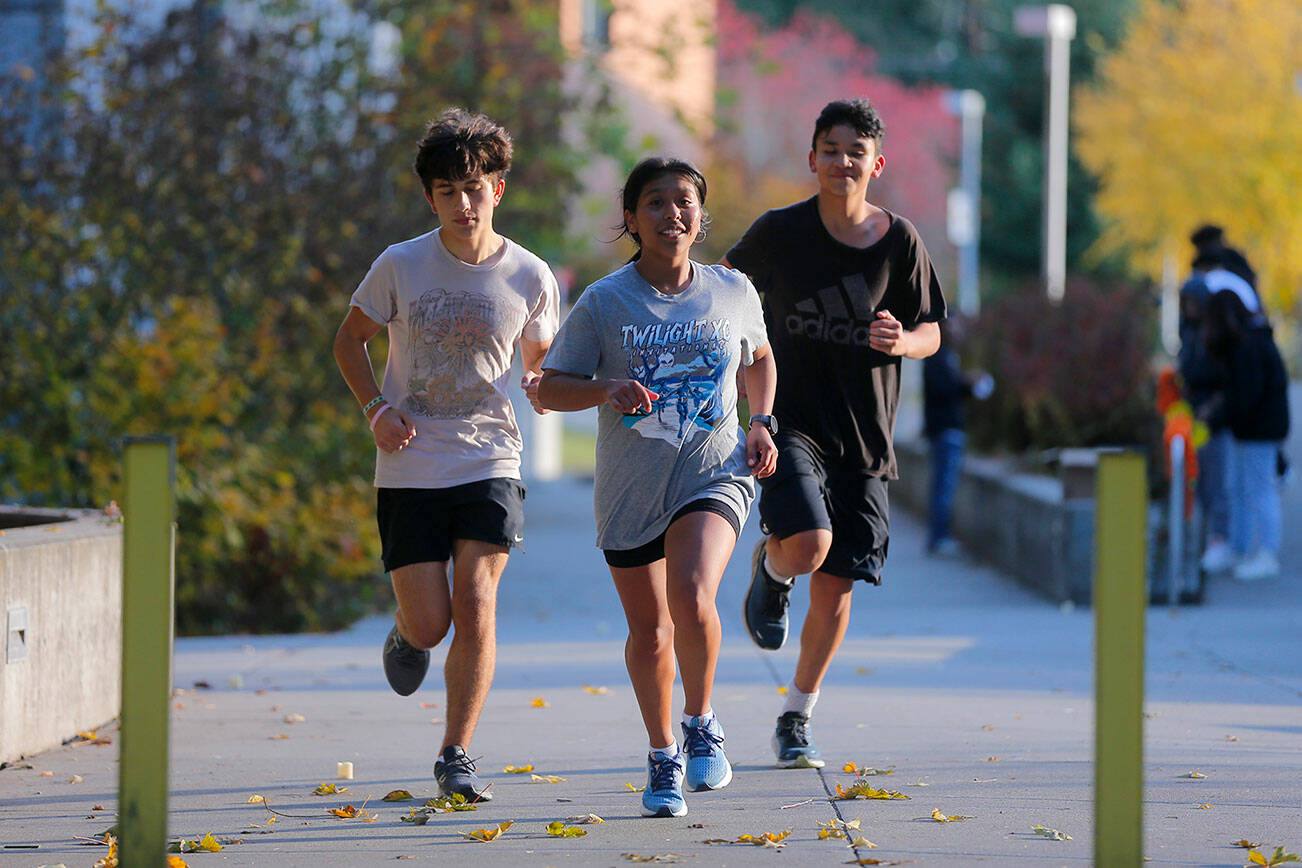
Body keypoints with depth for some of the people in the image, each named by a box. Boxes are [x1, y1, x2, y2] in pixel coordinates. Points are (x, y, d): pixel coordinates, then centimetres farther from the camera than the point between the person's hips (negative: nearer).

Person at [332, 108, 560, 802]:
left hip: (490, 463, 0)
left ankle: (456, 756, -2)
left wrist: (541, 386, -10)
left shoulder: (531, 277, -2)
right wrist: (376, 407, -7)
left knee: (476, 604, -15)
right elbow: (350, 340, 9)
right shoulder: (399, 266, -5)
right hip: (410, 467, 0)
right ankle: (406, 634, 37)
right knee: (430, 625, -3)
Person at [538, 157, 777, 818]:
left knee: (692, 601, -25)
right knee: (649, 631, 10)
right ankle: (662, 756, 33)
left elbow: (759, 359, 21)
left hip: (715, 473, -1)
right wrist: (606, 389, -21)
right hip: (629, 489, 1)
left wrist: (762, 423, 5)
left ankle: (700, 721, 2)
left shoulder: (733, 292, 2)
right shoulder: (603, 303, -5)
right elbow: (550, 387, -2)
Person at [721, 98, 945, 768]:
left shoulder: (899, 241, -1)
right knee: (807, 544, -25)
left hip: (863, 433, 2)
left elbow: (931, 332, 7)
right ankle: (770, 569, 13)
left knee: (836, 586, 3)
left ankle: (796, 719, 21)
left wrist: (902, 341, -17)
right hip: (790, 422, -2)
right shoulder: (780, 232, -5)